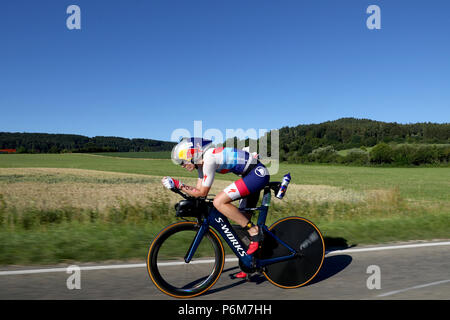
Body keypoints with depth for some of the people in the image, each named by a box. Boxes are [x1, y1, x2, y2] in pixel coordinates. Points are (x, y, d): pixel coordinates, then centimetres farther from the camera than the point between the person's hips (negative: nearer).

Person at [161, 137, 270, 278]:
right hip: (256, 175, 10)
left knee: (219, 202, -21)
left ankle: (254, 231, -11)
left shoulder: (208, 158, -21)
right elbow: (199, 189, 13)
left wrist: (178, 184, -12)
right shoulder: (201, 161, 8)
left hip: (258, 173, -10)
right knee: (243, 220, 11)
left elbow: (202, 193, -16)